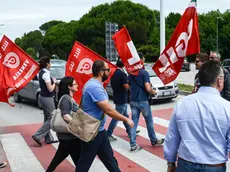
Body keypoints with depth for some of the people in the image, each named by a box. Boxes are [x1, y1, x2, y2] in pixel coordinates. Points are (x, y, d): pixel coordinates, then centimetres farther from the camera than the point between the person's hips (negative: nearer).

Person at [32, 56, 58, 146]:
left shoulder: (41, 72, 9)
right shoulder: (46, 74, -19)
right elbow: (50, 89, -21)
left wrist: (52, 81, 5)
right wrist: (54, 82, -4)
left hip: (43, 97, 10)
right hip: (47, 98, -10)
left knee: (47, 118, 15)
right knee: (52, 119, -1)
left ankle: (48, 138, 21)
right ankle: (37, 135, -3)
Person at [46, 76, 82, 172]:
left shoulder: (69, 98, 11)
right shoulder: (66, 98, -18)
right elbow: (66, 116, -27)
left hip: (68, 133, 10)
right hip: (68, 135, -10)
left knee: (61, 155, 20)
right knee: (78, 158, 2)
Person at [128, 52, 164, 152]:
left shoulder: (130, 74, 7)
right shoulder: (144, 73, -13)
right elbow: (148, 88, -20)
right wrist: (153, 92, -1)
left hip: (133, 101, 5)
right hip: (143, 101, -5)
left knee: (134, 122, 6)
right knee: (149, 122, 13)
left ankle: (133, 145, 4)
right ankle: (153, 140, 29)